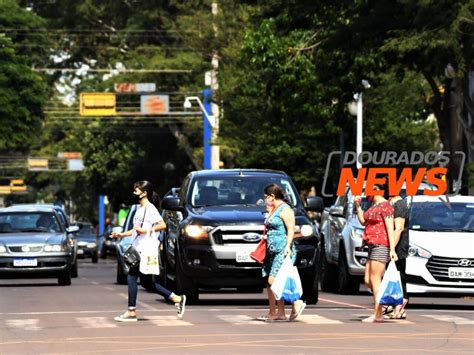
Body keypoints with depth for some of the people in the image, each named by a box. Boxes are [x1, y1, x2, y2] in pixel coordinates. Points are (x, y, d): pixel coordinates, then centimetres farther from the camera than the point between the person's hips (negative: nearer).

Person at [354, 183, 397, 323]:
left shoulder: (385, 205, -10)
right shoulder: (373, 206, 19)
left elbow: (390, 228, -15)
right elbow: (363, 221, 27)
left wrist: (392, 249, -20)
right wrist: (358, 206, 15)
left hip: (381, 246, -10)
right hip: (372, 246, 10)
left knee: (375, 279, -10)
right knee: (368, 280, 8)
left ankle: (377, 315, -9)